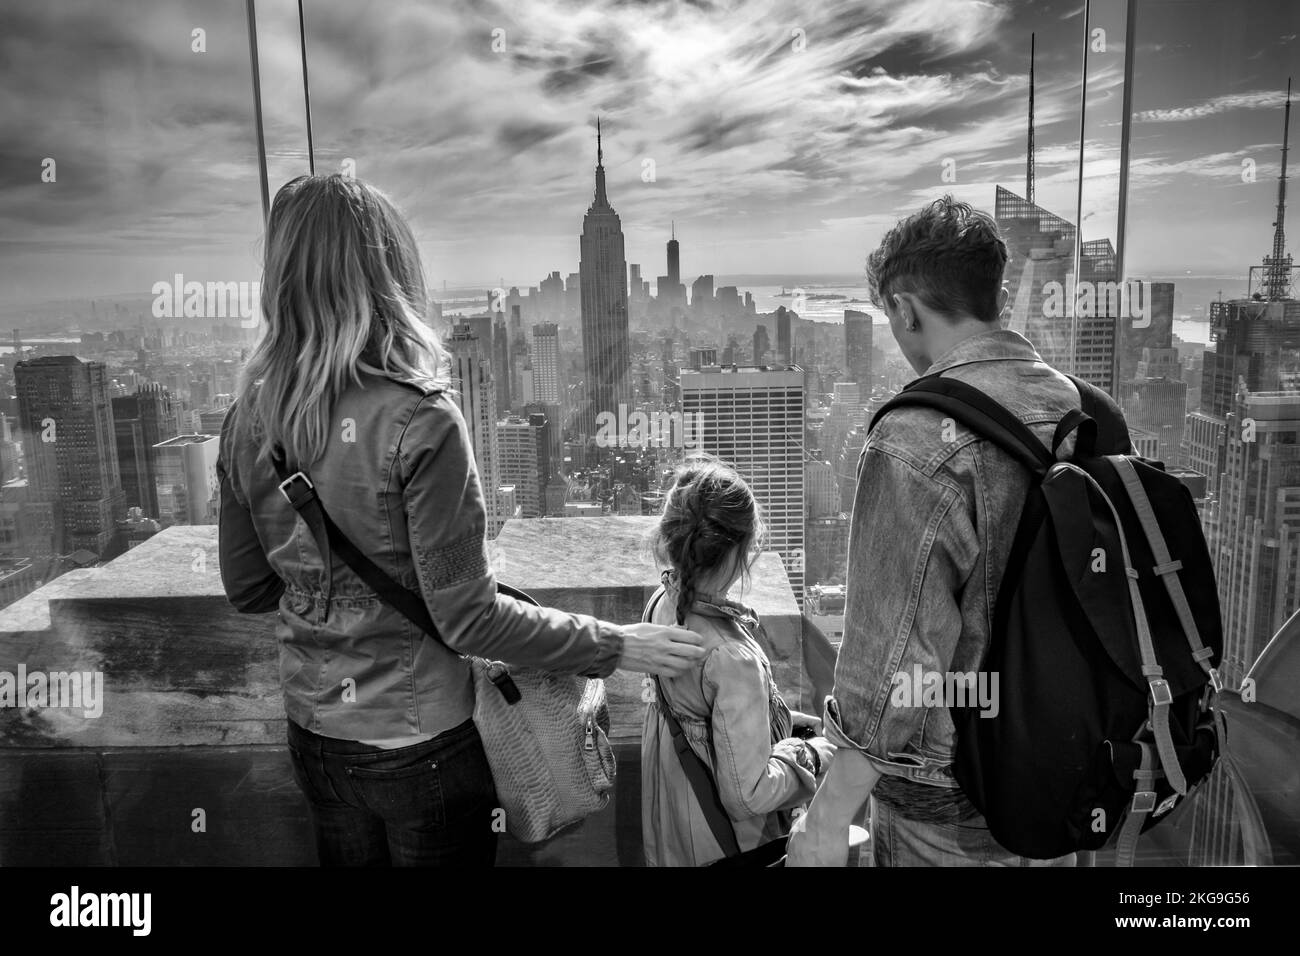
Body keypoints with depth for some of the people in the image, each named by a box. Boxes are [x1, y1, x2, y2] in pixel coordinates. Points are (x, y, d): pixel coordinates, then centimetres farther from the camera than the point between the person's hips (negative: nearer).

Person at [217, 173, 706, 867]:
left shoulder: (247, 420, -6)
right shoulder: (418, 422, -24)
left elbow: (247, 588, 4)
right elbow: (467, 616, -21)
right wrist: (615, 646, -13)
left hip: (315, 736, 5)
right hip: (420, 742, -5)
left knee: (346, 858, 25)